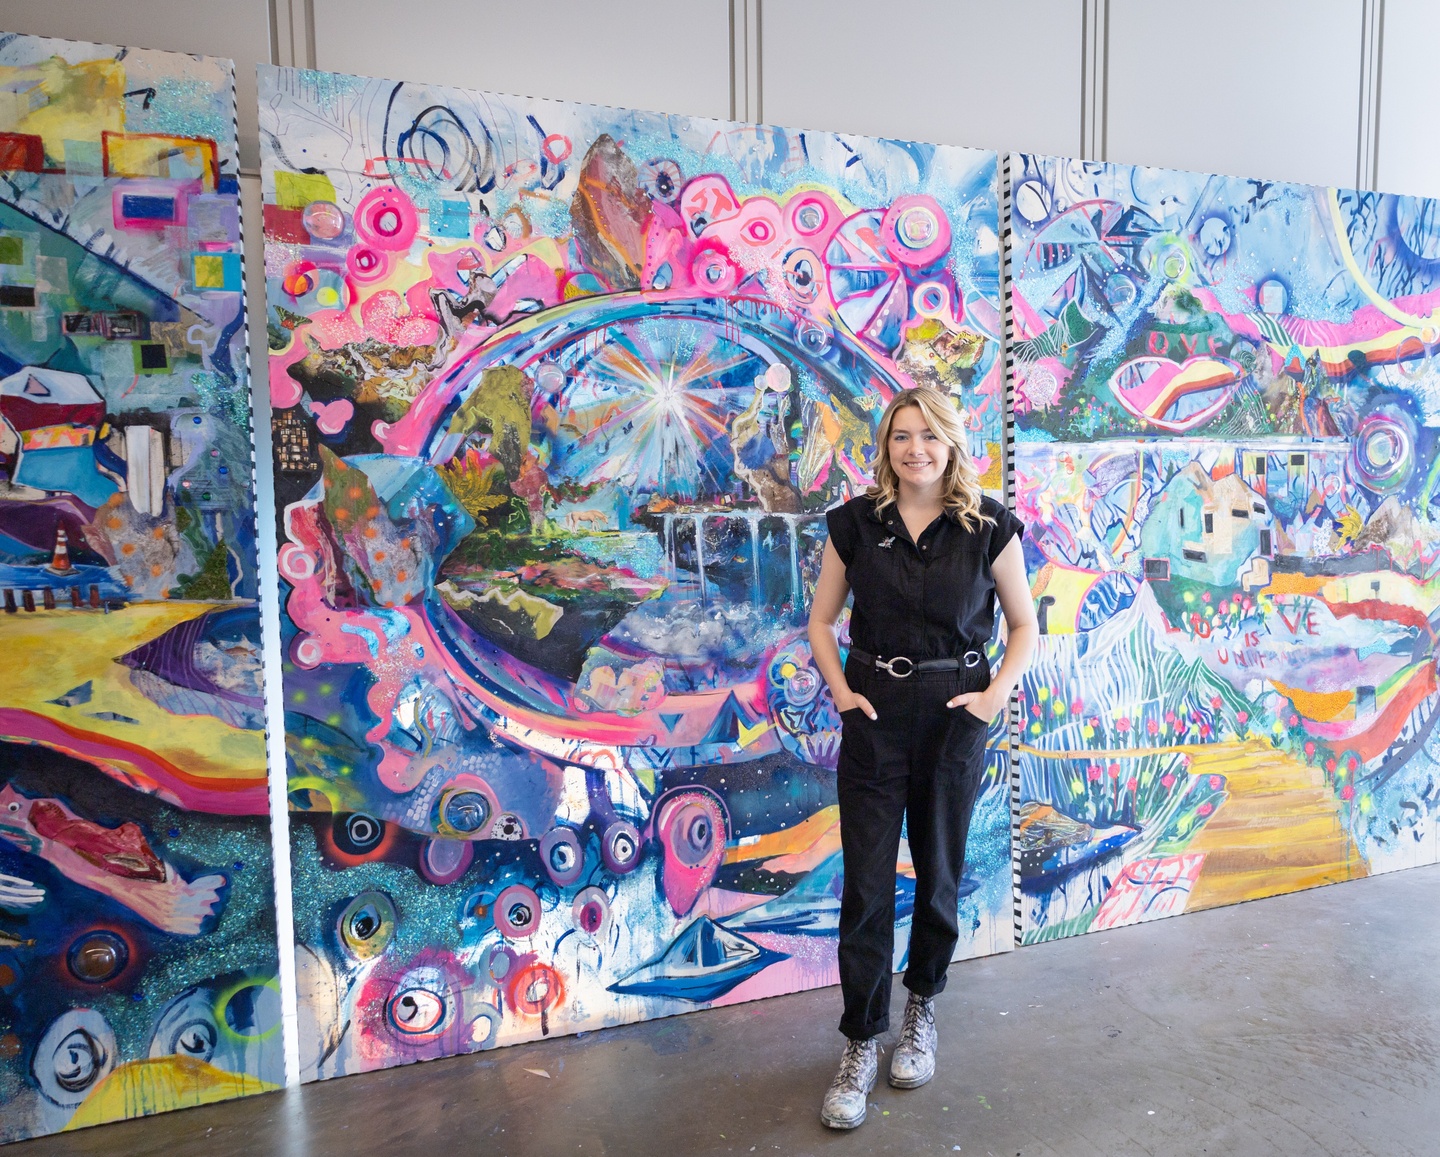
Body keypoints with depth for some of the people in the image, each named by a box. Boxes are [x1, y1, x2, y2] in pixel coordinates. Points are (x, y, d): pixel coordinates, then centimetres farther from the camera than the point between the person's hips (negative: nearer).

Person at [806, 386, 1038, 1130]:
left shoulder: (988, 525, -2)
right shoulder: (856, 523, 0)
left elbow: (1024, 626, 6)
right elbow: (821, 621, 7)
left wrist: (996, 694, -7)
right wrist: (840, 691, -5)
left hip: (954, 714, 0)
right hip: (874, 714, 0)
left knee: (939, 873, 13)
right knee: (865, 885, 2)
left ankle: (922, 1013, 37)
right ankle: (861, 1044, 18)